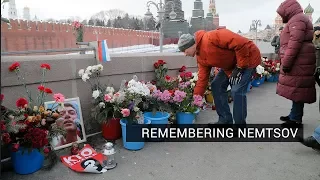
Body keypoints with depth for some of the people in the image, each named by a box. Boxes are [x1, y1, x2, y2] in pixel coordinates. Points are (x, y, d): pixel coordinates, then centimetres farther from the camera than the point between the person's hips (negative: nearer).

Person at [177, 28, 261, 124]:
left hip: (248, 57, -9)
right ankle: (225, 120, 15)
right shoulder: (200, 57, -2)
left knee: (237, 90, -19)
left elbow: (241, 43, -32)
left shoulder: (211, 37, -30)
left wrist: (239, 67, -25)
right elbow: (202, 79, -1)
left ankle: (240, 122, -1)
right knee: (216, 86, 5)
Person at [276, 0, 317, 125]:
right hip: (298, 62, 10)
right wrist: (286, 62, 20)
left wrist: (286, 63, -22)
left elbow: (295, 42, -20)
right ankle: (294, 115, 20)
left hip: (298, 62, -10)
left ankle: (296, 119, -3)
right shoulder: (297, 20, 26)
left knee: (297, 89, -8)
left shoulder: (297, 19, -8)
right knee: (296, 89, 12)